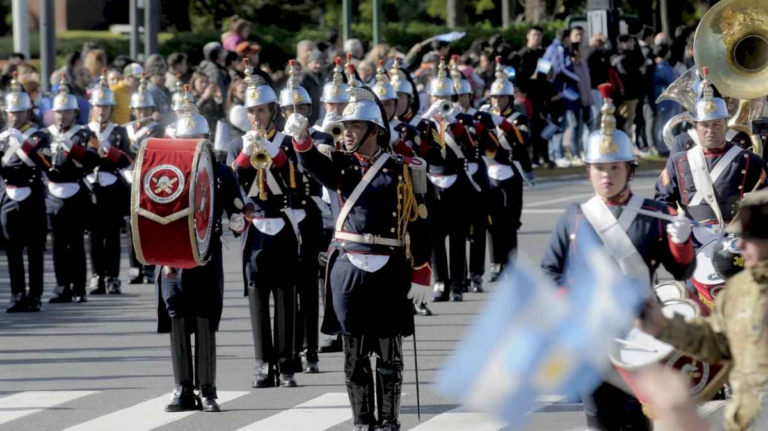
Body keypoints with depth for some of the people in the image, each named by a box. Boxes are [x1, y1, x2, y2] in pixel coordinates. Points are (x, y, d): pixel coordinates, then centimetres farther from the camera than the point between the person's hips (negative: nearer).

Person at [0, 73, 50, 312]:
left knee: (34, 250, -1)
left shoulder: (39, 136, 1)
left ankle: (34, 297, 2)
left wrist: (22, 142, -18)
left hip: (32, 200, -3)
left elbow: (41, 163, -13)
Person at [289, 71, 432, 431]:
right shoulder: (340, 165, 6)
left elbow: (418, 226, -1)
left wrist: (421, 277, -5)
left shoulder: (403, 171, 0)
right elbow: (313, 163, -17)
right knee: (354, 353, 4)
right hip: (348, 268, 2)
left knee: (388, 353, 3)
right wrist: (301, 138, -39)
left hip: (389, 272, -2)